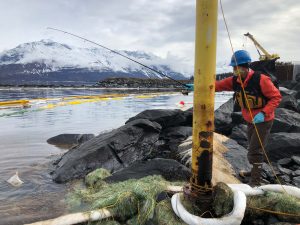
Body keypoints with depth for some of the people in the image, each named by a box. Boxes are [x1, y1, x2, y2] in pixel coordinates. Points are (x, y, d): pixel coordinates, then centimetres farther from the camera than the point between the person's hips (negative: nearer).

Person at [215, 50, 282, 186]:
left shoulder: (261, 79, -27)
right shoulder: (234, 81, -8)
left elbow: (276, 97, -22)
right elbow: (218, 85, -13)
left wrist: (263, 113, -34)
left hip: (263, 120, -7)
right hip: (250, 120, 7)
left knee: (255, 150, -6)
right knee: (252, 148, 23)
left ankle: (256, 180, 10)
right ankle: (255, 170, 45)